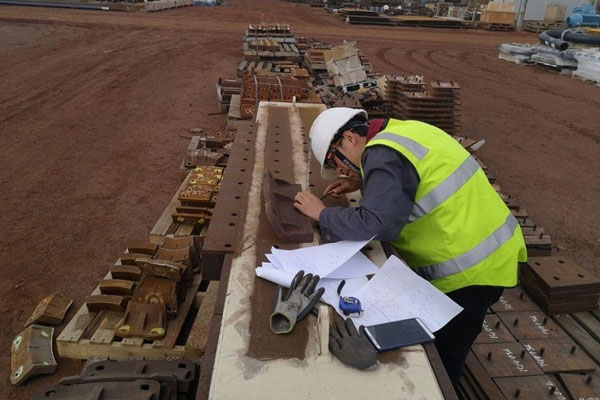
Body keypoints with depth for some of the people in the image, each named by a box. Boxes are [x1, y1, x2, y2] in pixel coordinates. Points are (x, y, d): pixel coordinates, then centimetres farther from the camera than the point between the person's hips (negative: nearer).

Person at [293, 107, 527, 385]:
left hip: (472, 267, -10)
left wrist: (322, 214, -17)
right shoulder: (401, 133, 7)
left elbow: (375, 224, -33)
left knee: (441, 357, 8)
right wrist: (364, 183, 13)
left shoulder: (383, 153, -21)